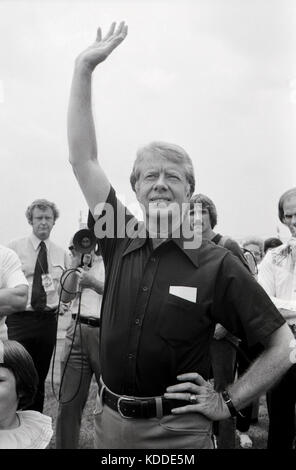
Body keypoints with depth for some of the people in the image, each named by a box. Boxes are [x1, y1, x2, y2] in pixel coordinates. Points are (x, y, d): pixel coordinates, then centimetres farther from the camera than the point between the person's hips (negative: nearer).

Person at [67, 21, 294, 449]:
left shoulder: (218, 265, -13)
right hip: (109, 420, 4)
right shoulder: (121, 241, -3)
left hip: (178, 430, -3)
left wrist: (229, 402, -7)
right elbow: (83, 158, -6)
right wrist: (84, 67, -7)